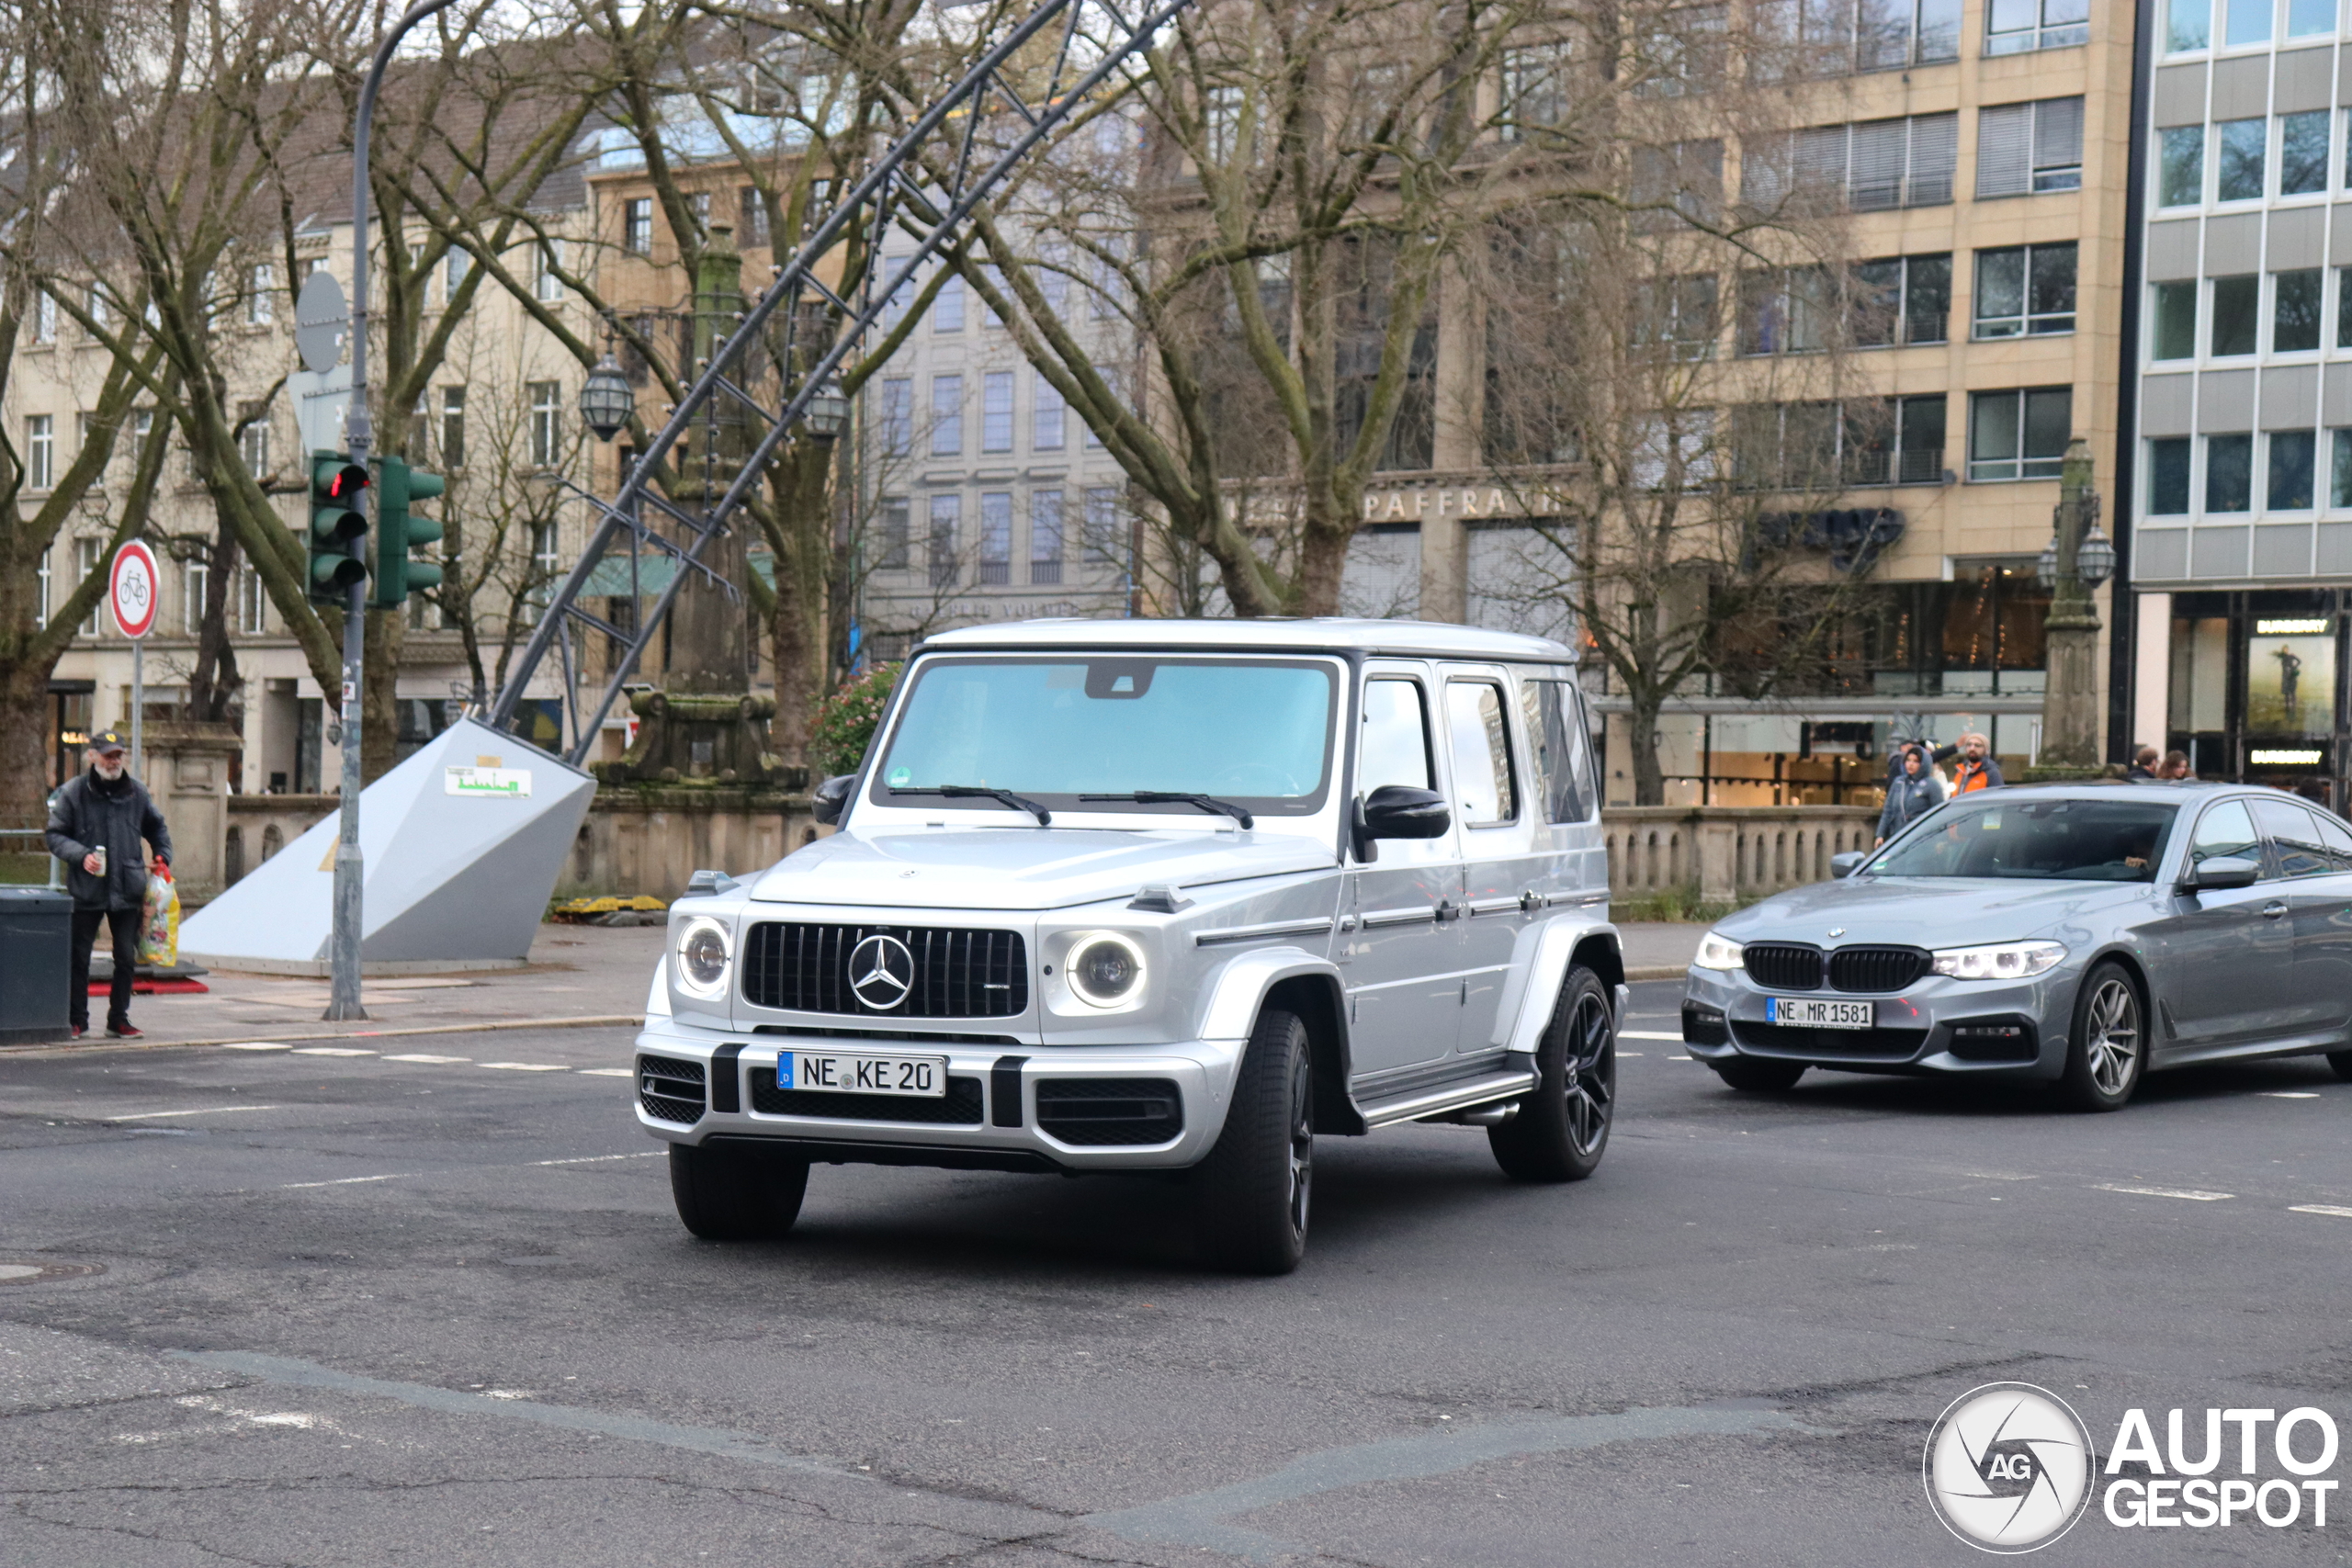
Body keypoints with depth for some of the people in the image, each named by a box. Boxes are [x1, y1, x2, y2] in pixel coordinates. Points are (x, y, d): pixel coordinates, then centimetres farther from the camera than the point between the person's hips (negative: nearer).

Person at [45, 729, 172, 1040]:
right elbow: (55, 835, -2)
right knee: (78, 958, 4)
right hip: (86, 890, -3)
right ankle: (77, 1020, 14)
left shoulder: (136, 792, 7)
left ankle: (118, 1019, 16)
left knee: (127, 958, 5)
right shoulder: (73, 792, -3)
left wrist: (163, 858, 11)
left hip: (127, 891, 3)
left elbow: (157, 828, 23)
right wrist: (81, 855, -17)